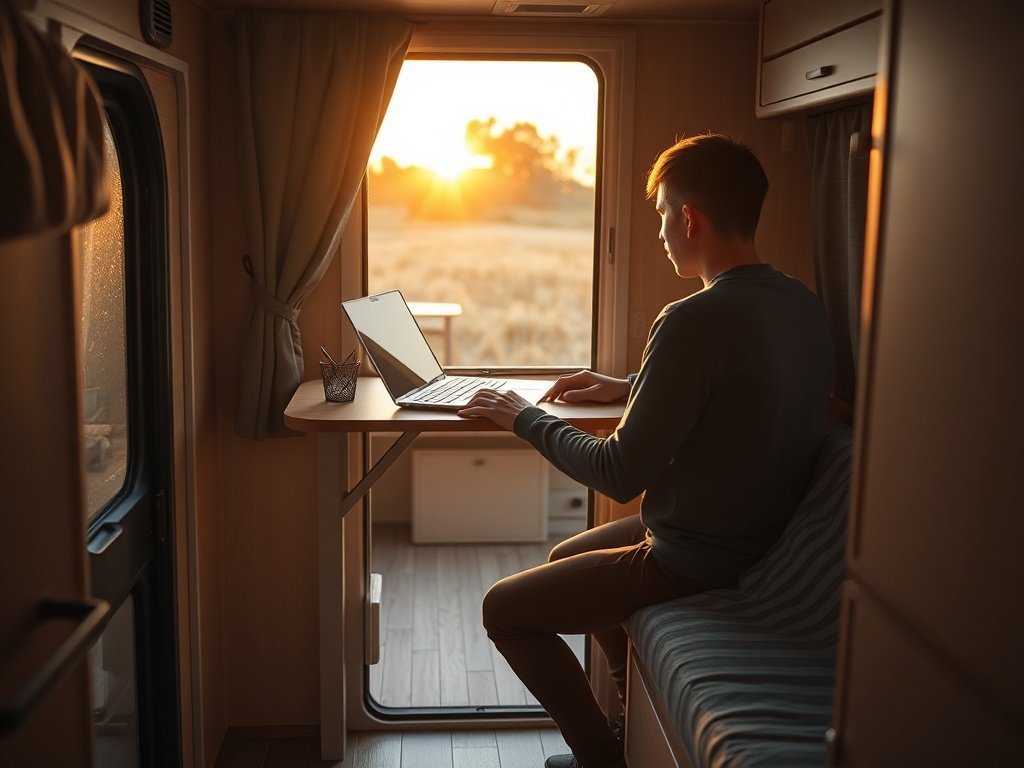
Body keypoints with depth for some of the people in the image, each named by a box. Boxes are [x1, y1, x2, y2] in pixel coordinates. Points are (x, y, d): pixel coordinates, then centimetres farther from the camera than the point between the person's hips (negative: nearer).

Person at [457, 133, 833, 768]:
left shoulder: (696, 321, -27)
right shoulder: (804, 305, 1)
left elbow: (621, 476, -23)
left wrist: (528, 418, -10)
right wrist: (630, 386, 17)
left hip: (695, 560, -9)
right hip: (766, 540, 9)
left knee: (505, 608, 5)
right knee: (567, 559, 28)